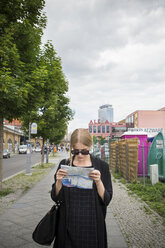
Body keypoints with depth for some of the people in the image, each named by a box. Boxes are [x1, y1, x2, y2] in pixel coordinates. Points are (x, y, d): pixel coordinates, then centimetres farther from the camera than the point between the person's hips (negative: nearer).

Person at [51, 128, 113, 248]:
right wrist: (59, 182, -19)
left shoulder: (101, 166, -7)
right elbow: (55, 198, 0)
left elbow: (106, 200, -7)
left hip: (93, 225, -1)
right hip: (68, 225, 1)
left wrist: (98, 182, -25)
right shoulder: (64, 165, -3)